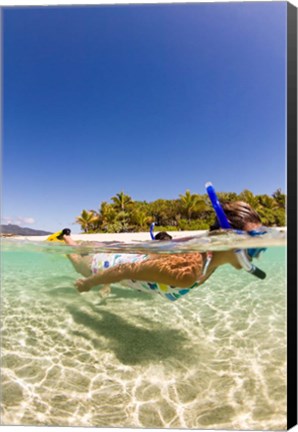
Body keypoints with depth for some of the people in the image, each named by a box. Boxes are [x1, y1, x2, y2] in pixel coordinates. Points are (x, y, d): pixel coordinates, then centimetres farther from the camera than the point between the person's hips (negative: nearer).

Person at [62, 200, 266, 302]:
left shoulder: (209, 248, -21)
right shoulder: (186, 271, -47)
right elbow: (125, 271, -37)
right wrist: (88, 283, -20)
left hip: (137, 255, 5)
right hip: (115, 264, -4)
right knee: (80, 264, 31)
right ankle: (65, 237, 54)